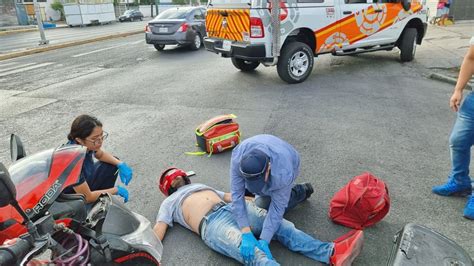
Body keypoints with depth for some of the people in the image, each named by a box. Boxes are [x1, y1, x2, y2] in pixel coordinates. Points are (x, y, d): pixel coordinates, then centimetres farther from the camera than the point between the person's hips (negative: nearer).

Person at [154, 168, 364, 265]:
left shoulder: (201, 186, 36)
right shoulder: (169, 203, 23)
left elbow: (230, 195, 31)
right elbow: (158, 231, 11)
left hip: (232, 208, 7)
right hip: (212, 224, -6)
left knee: (281, 226, -13)